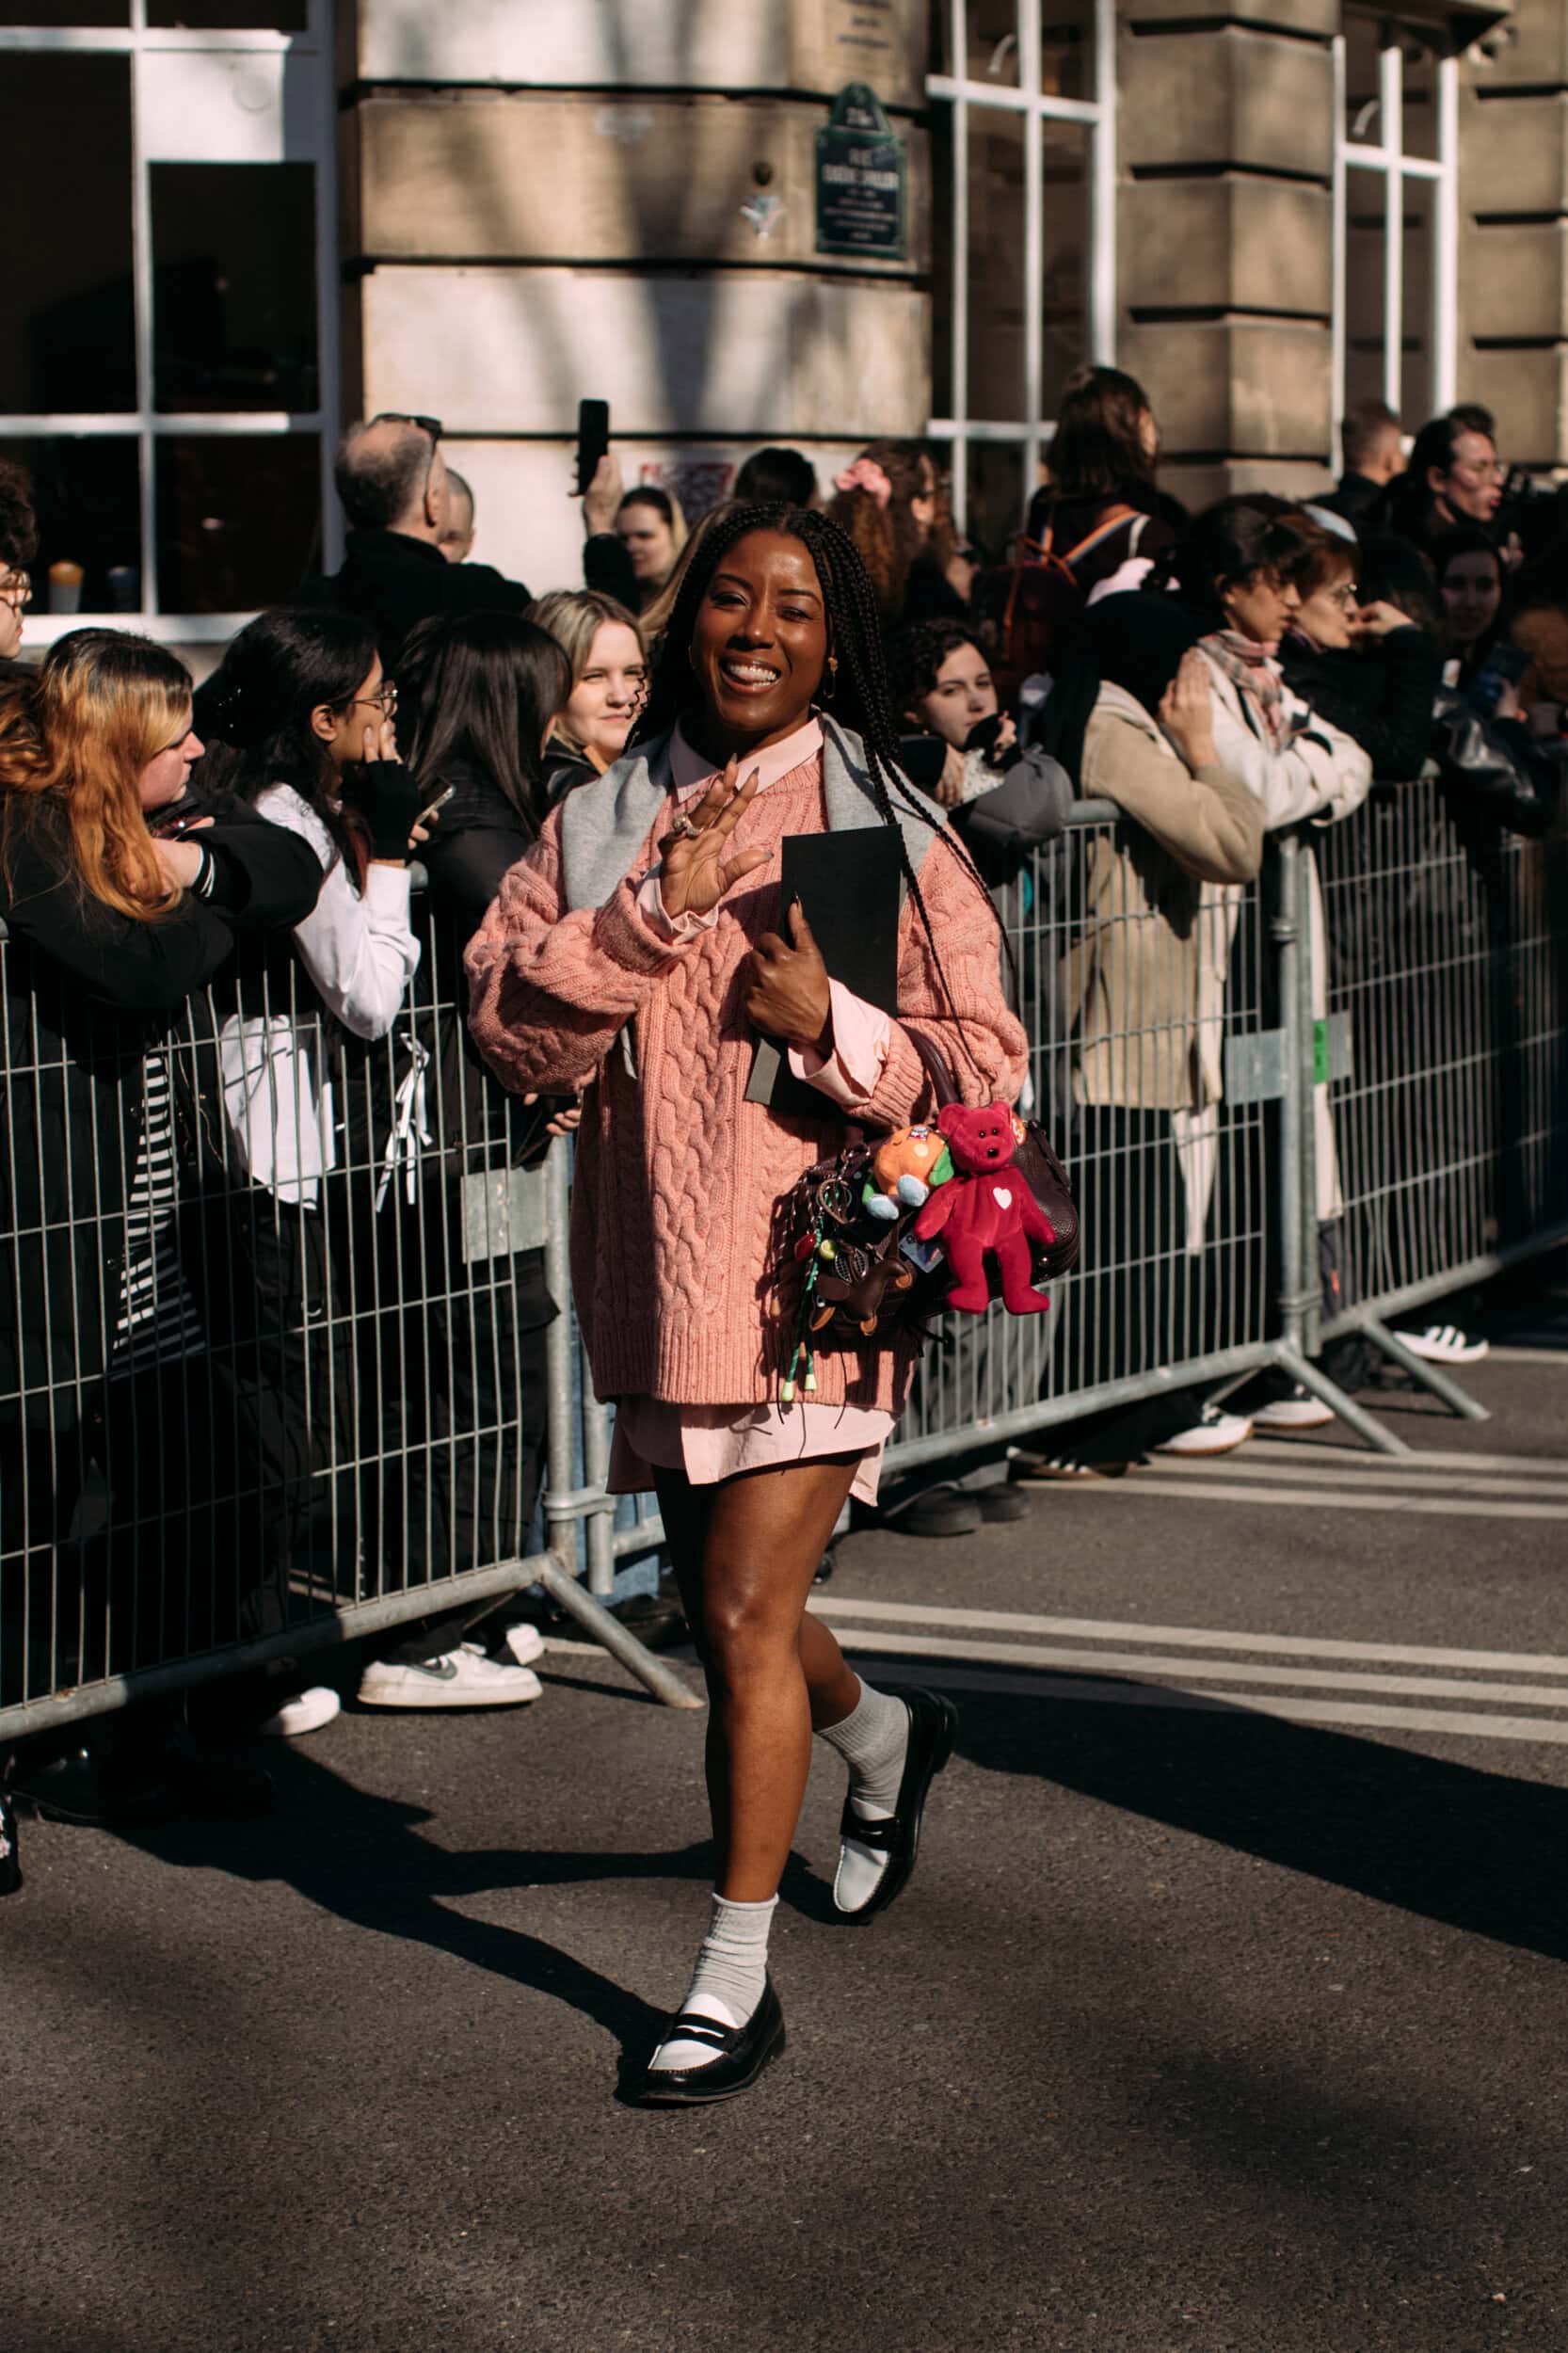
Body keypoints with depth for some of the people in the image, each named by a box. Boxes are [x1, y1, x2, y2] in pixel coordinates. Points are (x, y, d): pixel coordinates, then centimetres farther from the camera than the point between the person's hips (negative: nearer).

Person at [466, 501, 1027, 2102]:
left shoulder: (887, 829, -1)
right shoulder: (604, 823, 7)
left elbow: (984, 1066, -1)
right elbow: (511, 1027, -4)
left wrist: (831, 1025, -17)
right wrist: (657, 909, -15)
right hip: (661, 1272, 4)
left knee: (747, 1613, -9)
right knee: (721, 1613, 17)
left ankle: (735, 1976, 3)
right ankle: (885, 1739, 50)